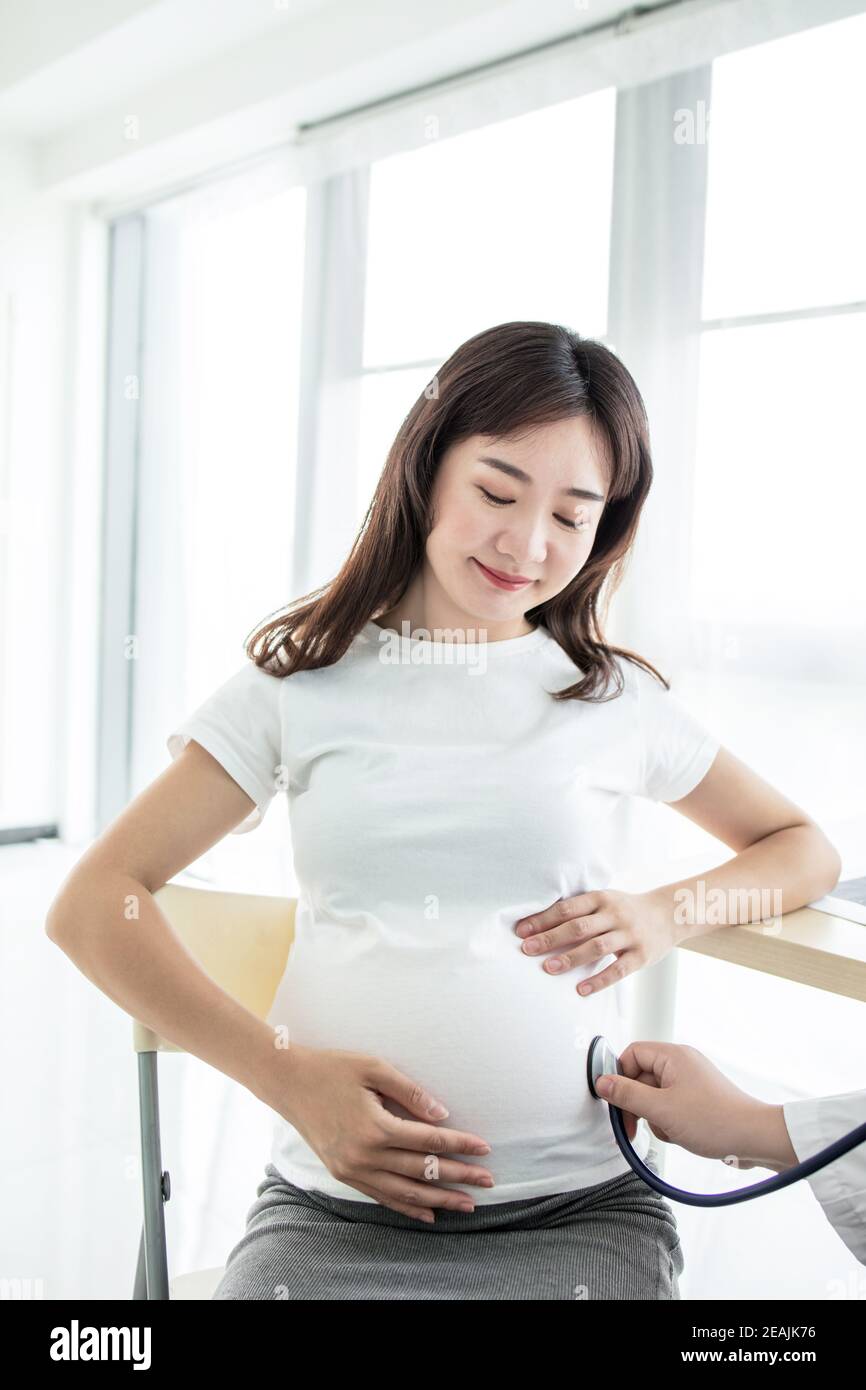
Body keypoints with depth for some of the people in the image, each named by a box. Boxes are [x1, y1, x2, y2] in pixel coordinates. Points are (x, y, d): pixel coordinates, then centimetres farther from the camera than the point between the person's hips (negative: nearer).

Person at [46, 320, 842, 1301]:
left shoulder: (617, 699, 6)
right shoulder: (302, 681, 3)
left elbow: (805, 849, 19)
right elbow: (91, 906, -1)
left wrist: (668, 914, -2)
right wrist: (285, 1072, -14)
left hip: (579, 1209, 2)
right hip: (332, 1207, -1)